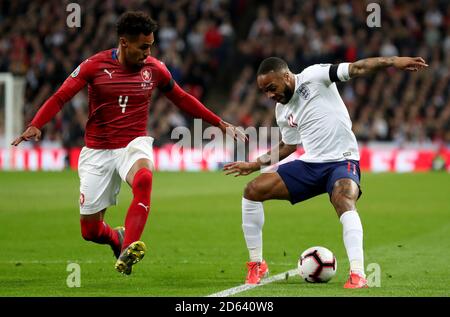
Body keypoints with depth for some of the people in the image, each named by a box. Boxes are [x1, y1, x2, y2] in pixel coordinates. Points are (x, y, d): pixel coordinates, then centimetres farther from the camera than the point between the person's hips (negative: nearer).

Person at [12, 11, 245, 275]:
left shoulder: (154, 68, -1)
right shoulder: (95, 66, -8)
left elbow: (182, 99, 15)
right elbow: (60, 98, -10)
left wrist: (220, 123, 15)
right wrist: (35, 126, -27)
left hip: (134, 145, 0)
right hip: (98, 151, 0)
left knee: (143, 179, -38)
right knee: (90, 230, 1)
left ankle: (127, 253, -44)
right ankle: (118, 238, 39)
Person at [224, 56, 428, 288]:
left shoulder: (313, 77, -9)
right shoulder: (282, 111, 11)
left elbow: (356, 69, -17)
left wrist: (393, 62, -29)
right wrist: (254, 165, 25)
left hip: (342, 162, -7)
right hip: (310, 164, 7)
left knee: (345, 203, -37)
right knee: (253, 191, -3)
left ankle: (357, 274, -44)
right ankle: (256, 264, 6)